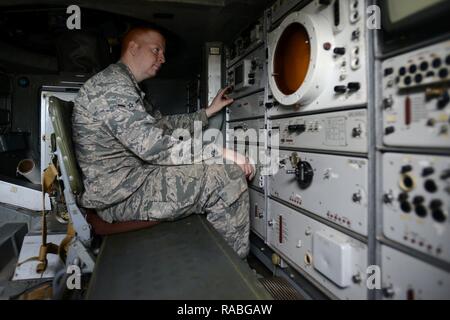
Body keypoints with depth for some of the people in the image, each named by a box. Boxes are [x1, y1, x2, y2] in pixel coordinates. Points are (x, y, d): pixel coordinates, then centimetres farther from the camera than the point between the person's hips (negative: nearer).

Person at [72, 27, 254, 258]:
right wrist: (221, 154, -22)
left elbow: (163, 124, 21)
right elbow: (154, 146, -27)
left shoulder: (126, 87, 20)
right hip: (120, 196, -11)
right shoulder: (111, 86, -17)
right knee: (229, 177, -20)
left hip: (125, 184, 11)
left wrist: (208, 112, 18)